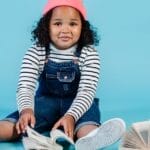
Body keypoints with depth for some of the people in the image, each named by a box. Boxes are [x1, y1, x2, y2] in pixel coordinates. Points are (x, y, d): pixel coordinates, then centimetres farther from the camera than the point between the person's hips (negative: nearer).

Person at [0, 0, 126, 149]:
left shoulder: (89, 54, -8)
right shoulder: (36, 52, -6)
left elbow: (86, 90, -17)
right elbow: (25, 86, -15)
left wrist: (71, 116, -36)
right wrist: (26, 109, -38)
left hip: (78, 104, -2)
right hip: (46, 102, 2)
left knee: (88, 123, -35)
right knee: (20, 123, -26)